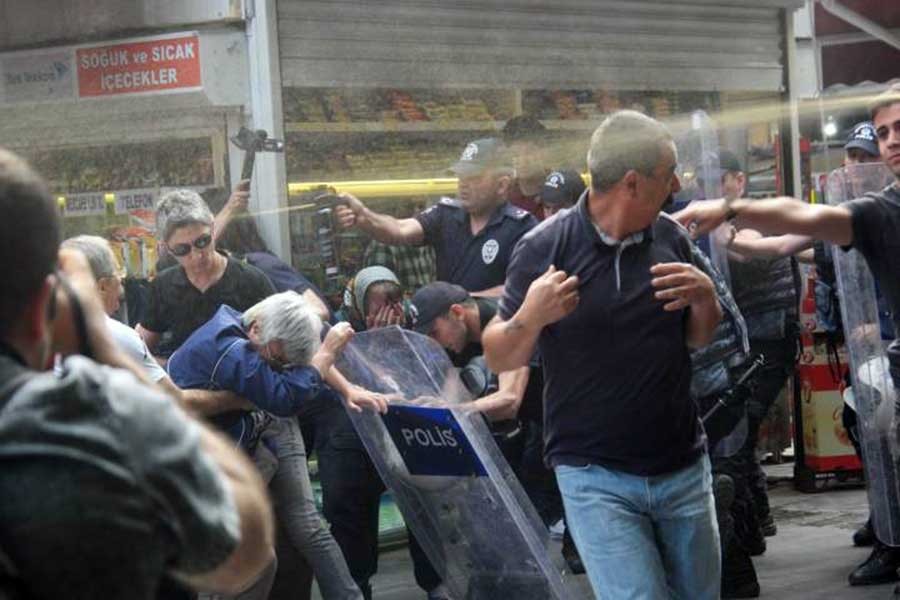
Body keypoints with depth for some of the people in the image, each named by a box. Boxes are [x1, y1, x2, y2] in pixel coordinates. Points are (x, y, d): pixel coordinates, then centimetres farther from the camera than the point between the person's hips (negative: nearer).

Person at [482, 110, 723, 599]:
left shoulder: (670, 238, 3)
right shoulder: (545, 247, -11)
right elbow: (499, 358, -5)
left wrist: (706, 297, -9)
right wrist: (531, 317, -27)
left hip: (684, 468, 5)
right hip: (596, 479, -4)